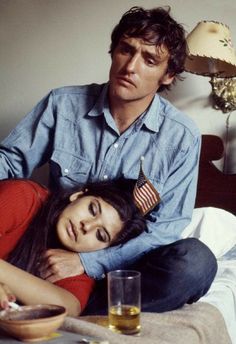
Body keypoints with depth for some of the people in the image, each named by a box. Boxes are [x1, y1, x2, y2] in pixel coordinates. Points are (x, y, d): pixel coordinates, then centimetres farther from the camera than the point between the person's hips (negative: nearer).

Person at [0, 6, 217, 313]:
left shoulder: (182, 137, -8)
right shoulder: (63, 104, -3)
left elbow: (166, 229, -10)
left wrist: (87, 262, -20)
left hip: (125, 264, 0)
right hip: (56, 252, 1)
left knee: (194, 261, -32)